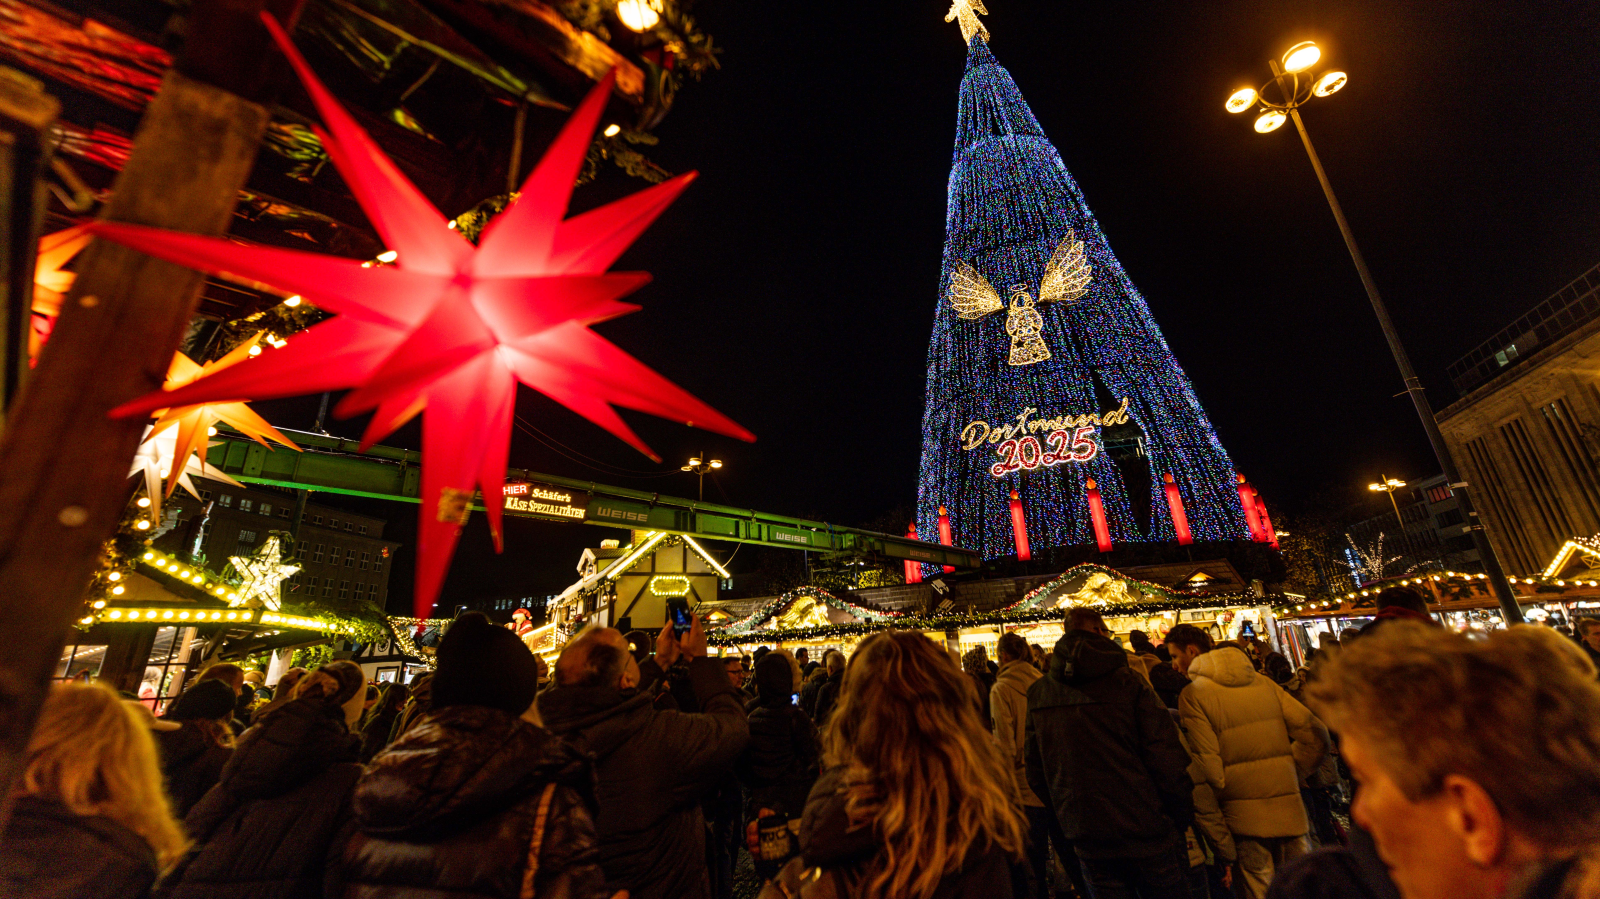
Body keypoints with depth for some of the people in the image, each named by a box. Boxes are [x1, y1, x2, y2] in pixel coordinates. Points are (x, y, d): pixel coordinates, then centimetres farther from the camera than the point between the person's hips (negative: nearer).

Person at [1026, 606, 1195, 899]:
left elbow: (1036, 775, 3)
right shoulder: (1128, 682, -14)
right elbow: (1169, 762, -15)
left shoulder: (1037, 693, -3)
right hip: (1147, 835, -3)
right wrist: (1182, 819, 1)